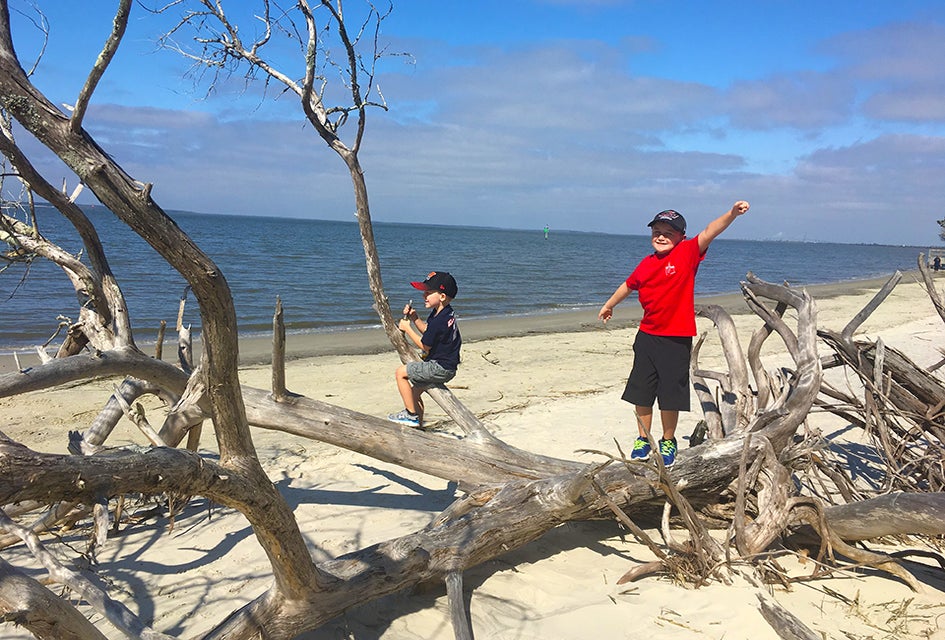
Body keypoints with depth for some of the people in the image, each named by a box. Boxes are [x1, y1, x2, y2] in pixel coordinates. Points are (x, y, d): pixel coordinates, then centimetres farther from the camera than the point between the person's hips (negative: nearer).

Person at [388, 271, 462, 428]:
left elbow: (424, 346, -15)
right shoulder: (443, 313, 7)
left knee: (400, 373, -5)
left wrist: (407, 328, -5)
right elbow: (427, 330, 20)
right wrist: (415, 318, 3)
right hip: (444, 366, 11)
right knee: (414, 392, 20)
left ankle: (411, 415, 1)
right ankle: (418, 425, 30)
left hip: (440, 368, -11)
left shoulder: (439, 321, -25)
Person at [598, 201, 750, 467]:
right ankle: (643, 439, 28)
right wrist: (609, 305, 38)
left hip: (677, 339, -4)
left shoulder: (687, 253, -6)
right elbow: (629, 285, 25)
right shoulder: (647, 263, 7)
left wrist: (732, 213, -39)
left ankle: (668, 442, 25)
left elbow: (710, 232, -23)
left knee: (670, 395, 4)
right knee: (641, 392, 10)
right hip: (647, 336, 4)